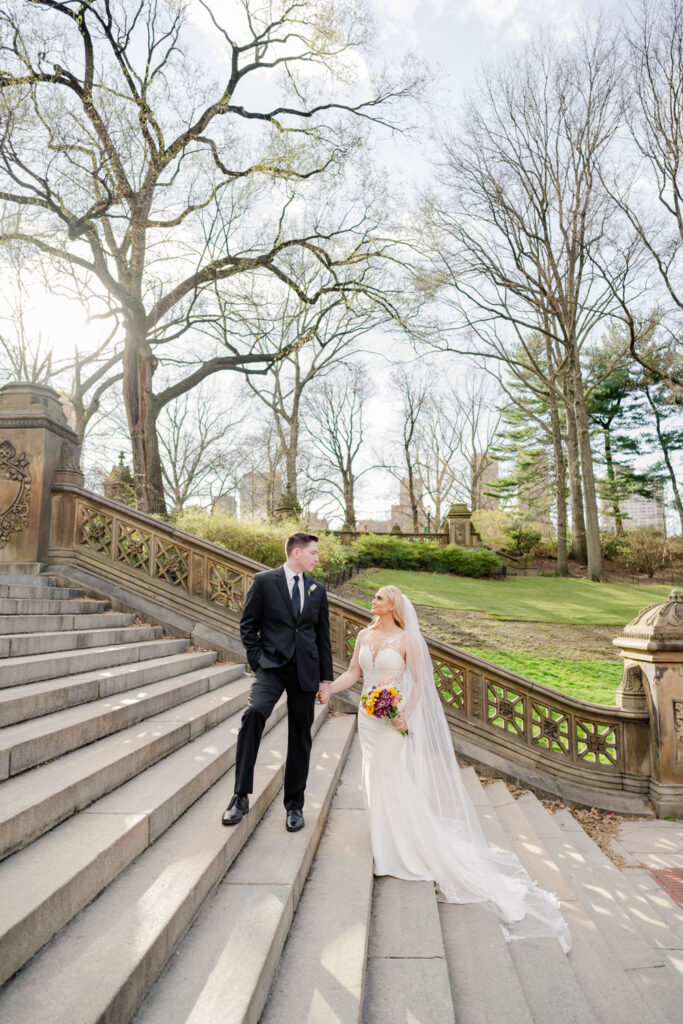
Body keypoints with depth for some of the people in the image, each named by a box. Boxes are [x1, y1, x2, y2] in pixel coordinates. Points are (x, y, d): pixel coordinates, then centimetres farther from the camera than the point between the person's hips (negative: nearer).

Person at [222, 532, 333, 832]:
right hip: (272, 665, -3)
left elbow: (323, 636, 12)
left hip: (306, 671, 4)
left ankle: (294, 805, 27)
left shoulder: (317, 590, 10)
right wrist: (257, 661, -7)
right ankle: (241, 796, -13)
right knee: (254, 712, -28)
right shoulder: (264, 581, -1)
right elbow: (247, 625, 1)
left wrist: (326, 677, 9)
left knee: (300, 738, 9)